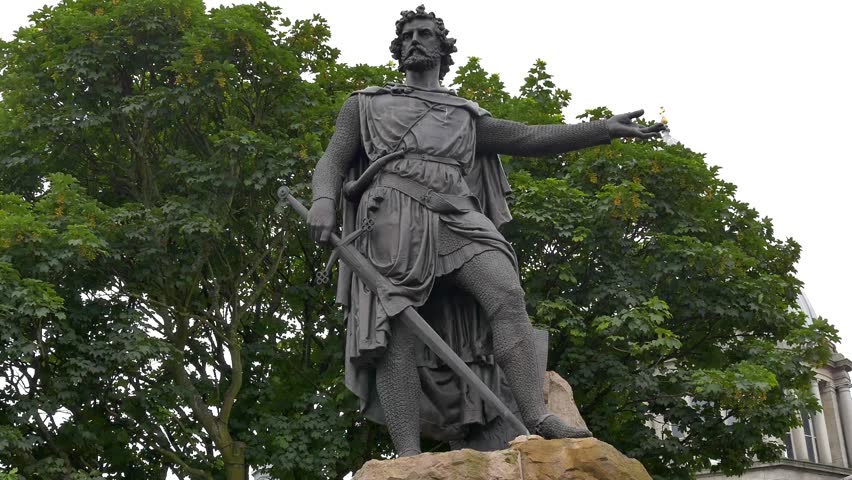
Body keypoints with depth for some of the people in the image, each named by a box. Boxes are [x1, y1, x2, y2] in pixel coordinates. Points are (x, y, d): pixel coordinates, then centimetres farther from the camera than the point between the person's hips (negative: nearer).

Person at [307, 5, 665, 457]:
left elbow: (531, 138, 19)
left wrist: (605, 128, 6)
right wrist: (324, 199, -11)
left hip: (454, 215, 2)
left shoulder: (467, 118, 30)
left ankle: (537, 421, -33)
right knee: (397, 331, -18)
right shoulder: (366, 103, 26)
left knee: (507, 293, -23)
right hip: (393, 215, -2)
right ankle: (409, 461, -26)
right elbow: (331, 162, 14)